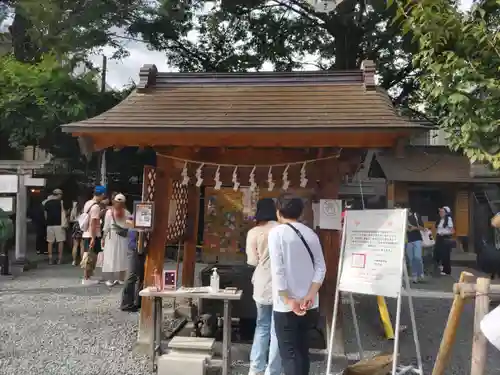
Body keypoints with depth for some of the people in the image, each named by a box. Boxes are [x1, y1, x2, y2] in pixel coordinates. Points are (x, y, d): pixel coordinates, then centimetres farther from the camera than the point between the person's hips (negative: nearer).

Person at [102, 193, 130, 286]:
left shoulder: (109, 212, -7)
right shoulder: (127, 213, -3)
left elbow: (106, 227, -5)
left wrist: (103, 238, 4)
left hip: (112, 237, -2)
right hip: (123, 238, 2)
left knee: (111, 258, 4)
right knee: (122, 258, 9)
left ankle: (111, 280, 7)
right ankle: (121, 279, 15)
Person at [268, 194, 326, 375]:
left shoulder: (277, 232, -8)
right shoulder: (311, 234, 8)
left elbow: (278, 270, -16)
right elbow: (320, 268, 1)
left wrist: (289, 300, -14)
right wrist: (310, 295, -5)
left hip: (286, 306, -5)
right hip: (309, 305, 6)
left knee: (289, 353, 3)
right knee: (302, 349, 20)